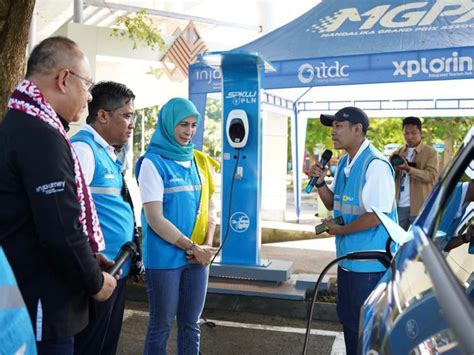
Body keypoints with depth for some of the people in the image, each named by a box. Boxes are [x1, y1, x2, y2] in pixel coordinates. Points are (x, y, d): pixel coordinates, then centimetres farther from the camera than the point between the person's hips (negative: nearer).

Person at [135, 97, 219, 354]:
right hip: (165, 258, -5)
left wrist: (207, 245, -4)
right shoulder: (153, 163, -9)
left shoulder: (200, 162, 8)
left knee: (191, 324, 14)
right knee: (161, 324, 8)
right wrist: (192, 247, -11)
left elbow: (209, 208, 12)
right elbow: (154, 219, -14)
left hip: (198, 257, 5)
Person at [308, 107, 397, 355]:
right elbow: (333, 204, 16)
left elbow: (376, 216, -24)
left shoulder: (375, 164, -20)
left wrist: (339, 230, -13)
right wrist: (320, 182, -2)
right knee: (347, 317, 21)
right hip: (348, 257, 9)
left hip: (370, 261, -9)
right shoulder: (343, 163, 8)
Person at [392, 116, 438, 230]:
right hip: (399, 206, 4)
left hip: (420, 206, -4)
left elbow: (431, 176, -13)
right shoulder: (397, 153, 14)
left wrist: (408, 169, -25)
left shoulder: (430, 152, 1)